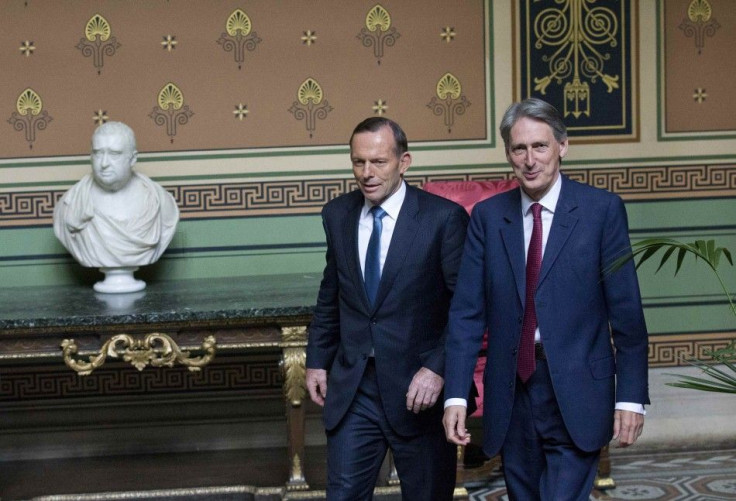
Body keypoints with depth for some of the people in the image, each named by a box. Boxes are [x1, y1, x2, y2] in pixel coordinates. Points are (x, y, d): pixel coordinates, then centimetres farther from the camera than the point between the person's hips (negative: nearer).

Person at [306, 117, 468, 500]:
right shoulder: (337, 214, 5)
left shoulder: (443, 217, -10)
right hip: (351, 389, 3)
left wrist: (438, 369, -17)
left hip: (419, 387, -3)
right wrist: (317, 360, 14)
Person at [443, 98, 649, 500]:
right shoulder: (487, 216, 5)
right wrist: (456, 394, -6)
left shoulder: (602, 209, -3)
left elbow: (626, 310, -3)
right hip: (511, 394, 3)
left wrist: (631, 395, -7)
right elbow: (467, 311, 2)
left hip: (575, 395, -3)